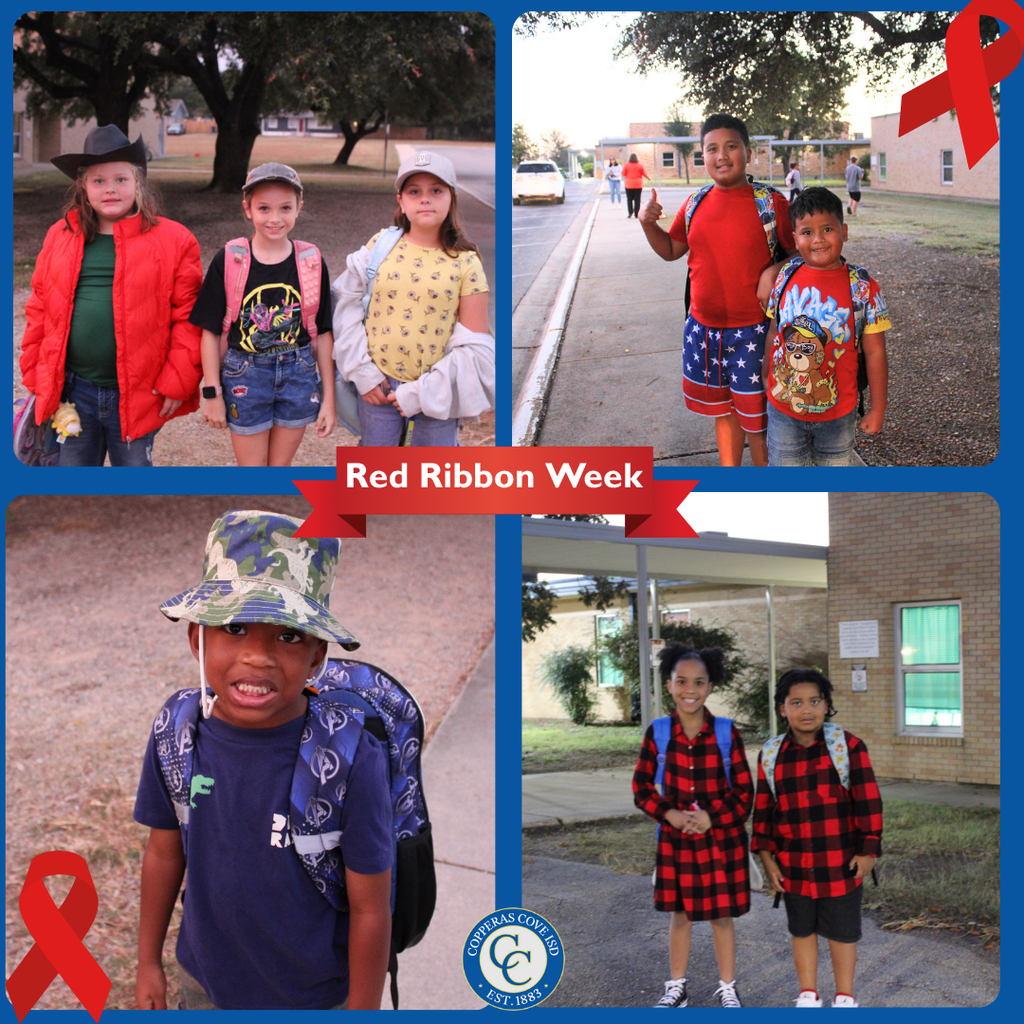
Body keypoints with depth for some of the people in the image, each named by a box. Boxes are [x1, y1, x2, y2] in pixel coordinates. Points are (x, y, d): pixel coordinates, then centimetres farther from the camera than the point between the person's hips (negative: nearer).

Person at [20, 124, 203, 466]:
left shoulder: (173, 240, -3)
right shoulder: (60, 236, 7)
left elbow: (187, 317, -5)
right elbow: (39, 309, 13)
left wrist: (177, 382, -9)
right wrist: (35, 375, 8)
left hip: (135, 396, -3)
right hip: (71, 391, 3)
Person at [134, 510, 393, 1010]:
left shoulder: (351, 761, -28)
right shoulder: (176, 730, -15)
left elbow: (371, 908, -18)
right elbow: (165, 852, 1)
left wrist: (362, 1011, -10)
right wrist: (148, 962, 10)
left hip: (314, 997, -3)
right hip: (203, 980, 3)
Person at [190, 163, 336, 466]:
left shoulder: (311, 262, -2)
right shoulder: (228, 261, -7)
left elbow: (323, 334, 2)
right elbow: (211, 332, -3)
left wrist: (329, 398, 2)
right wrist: (213, 393, -4)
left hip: (298, 374, 1)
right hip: (244, 376, -1)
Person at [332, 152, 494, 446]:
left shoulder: (465, 263, -4)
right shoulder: (381, 245, 1)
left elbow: (473, 346, -6)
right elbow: (347, 304, 3)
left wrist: (424, 392, -12)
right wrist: (362, 372, -5)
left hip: (435, 394, -1)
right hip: (378, 387, 2)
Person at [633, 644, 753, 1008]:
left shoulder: (727, 733, -10)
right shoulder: (658, 733, -6)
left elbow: (744, 793, -6)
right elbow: (641, 788, 0)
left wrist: (711, 818, -18)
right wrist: (670, 814, -15)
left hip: (722, 840, -1)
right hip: (675, 840, 1)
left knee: (722, 916, 9)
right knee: (680, 914, 14)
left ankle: (727, 989, 25)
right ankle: (676, 988, 29)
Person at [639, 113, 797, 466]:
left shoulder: (770, 202, -9)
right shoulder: (696, 203, 4)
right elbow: (671, 249, 16)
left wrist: (775, 271, -22)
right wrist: (648, 224, -2)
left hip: (753, 331, -5)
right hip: (703, 328, 5)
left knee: (756, 418, 3)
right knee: (723, 411, 18)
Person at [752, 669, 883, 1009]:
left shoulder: (848, 746, -8)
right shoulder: (771, 755, 1)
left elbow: (868, 800, -6)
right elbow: (763, 808, 8)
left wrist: (868, 851, -7)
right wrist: (766, 856, 4)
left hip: (840, 865, -3)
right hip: (793, 868, 3)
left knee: (842, 933, 10)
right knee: (802, 931, 15)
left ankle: (845, 999, 26)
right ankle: (808, 996, 32)